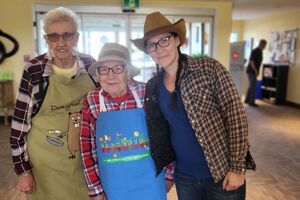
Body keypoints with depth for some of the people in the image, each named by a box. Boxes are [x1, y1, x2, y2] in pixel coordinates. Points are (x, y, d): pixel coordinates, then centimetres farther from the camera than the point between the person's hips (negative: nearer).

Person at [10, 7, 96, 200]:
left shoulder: (90, 65, -6)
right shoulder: (34, 70, -14)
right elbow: (20, 121, -8)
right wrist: (22, 169, -6)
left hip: (85, 158, 3)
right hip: (46, 161, -2)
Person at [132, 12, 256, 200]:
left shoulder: (208, 68, -12)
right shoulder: (153, 86, 0)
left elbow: (236, 115, -13)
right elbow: (159, 131, 9)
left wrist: (238, 168, -14)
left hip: (223, 173, -3)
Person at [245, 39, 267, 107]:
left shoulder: (260, 51, 13)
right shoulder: (255, 51, -15)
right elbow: (251, 61, -21)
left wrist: (257, 71, 15)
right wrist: (256, 71, -23)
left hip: (254, 71, 9)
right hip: (251, 71, -9)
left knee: (251, 86, 14)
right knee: (253, 86, -6)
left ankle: (247, 100, 23)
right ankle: (251, 102, 0)